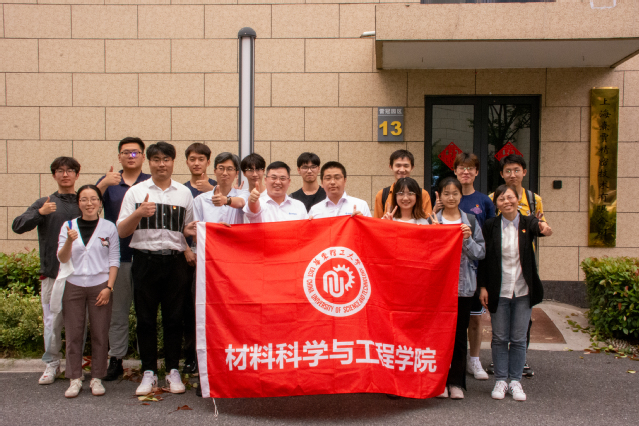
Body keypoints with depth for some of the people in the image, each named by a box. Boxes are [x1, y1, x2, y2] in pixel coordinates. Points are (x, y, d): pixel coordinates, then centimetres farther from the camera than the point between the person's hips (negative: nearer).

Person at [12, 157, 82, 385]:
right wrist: (39, 213, -21)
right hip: (52, 274, 0)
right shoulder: (44, 203, 6)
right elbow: (17, 226, -4)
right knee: (52, 322, 4)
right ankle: (52, 364, 18)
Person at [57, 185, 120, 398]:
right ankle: (75, 379, 13)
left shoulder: (109, 228, 3)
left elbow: (114, 260, 3)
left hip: (100, 286, -1)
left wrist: (109, 287, -6)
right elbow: (62, 258, 1)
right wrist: (69, 240, -19)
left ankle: (97, 378, 13)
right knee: (73, 334, 3)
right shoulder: (68, 226, 6)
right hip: (73, 286, 1)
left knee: (100, 334, 1)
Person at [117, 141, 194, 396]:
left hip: (175, 261, 1)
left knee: (174, 318, 4)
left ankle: (173, 372, 13)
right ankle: (149, 373, 13)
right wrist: (139, 213, -14)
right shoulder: (135, 192, 8)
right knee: (145, 319, 3)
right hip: (145, 261, 0)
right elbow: (121, 231, 5)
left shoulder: (184, 193, 11)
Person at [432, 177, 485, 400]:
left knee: (460, 334, 5)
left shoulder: (470, 221, 7)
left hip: (463, 285, 1)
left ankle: (456, 382, 15)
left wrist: (468, 239, -12)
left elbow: (480, 254, 4)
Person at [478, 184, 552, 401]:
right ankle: (500, 380, 19)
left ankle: (515, 380, 19)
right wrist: (483, 286, -5)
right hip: (499, 291, 0)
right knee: (499, 338, 6)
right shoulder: (490, 225, -1)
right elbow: (483, 257, 0)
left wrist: (544, 228, -49)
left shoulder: (527, 222, -1)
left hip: (523, 291, 0)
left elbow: (537, 227, -25)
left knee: (519, 339, 7)